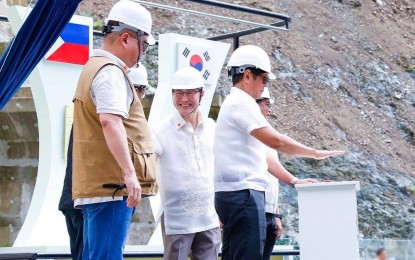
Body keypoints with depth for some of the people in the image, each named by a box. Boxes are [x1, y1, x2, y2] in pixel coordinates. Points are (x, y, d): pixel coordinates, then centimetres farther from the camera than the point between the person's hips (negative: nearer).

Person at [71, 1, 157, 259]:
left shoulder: (95, 66, 22)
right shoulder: (110, 72, -12)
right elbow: (110, 121, -27)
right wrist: (129, 172, -32)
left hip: (98, 185, 10)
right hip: (111, 186, -10)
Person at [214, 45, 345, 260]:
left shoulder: (235, 104, 21)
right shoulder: (241, 103, -11)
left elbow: (258, 153, 22)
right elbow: (275, 140, -20)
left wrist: (292, 180, 17)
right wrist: (315, 153, -9)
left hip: (234, 194, 10)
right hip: (242, 193, -10)